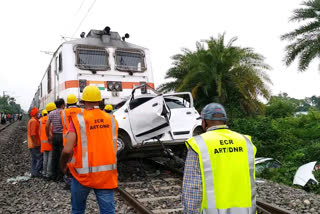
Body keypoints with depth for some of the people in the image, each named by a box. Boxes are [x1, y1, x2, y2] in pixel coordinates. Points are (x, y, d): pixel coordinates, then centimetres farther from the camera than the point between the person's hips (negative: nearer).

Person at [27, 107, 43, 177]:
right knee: (40, 158, -5)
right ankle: (36, 172, -4)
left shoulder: (31, 121, 17)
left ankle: (33, 173, 14)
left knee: (34, 159, 11)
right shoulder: (34, 121, -15)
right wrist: (35, 143, -22)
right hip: (35, 145, -10)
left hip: (31, 144, 10)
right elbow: (33, 134, -22)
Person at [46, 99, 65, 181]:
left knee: (54, 156, 12)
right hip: (62, 136, -5)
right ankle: (59, 176, 6)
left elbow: (47, 126, 3)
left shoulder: (51, 113, 6)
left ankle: (54, 175, 20)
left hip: (54, 136, 5)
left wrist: (48, 136, 13)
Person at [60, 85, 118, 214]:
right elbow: (114, 147, 6)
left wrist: (63, 165, 2)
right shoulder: (111, 120, 1)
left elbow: (67, 150, -17)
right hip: (107, 174, 2)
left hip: (84, 174, -2)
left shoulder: (78, 120, -10)